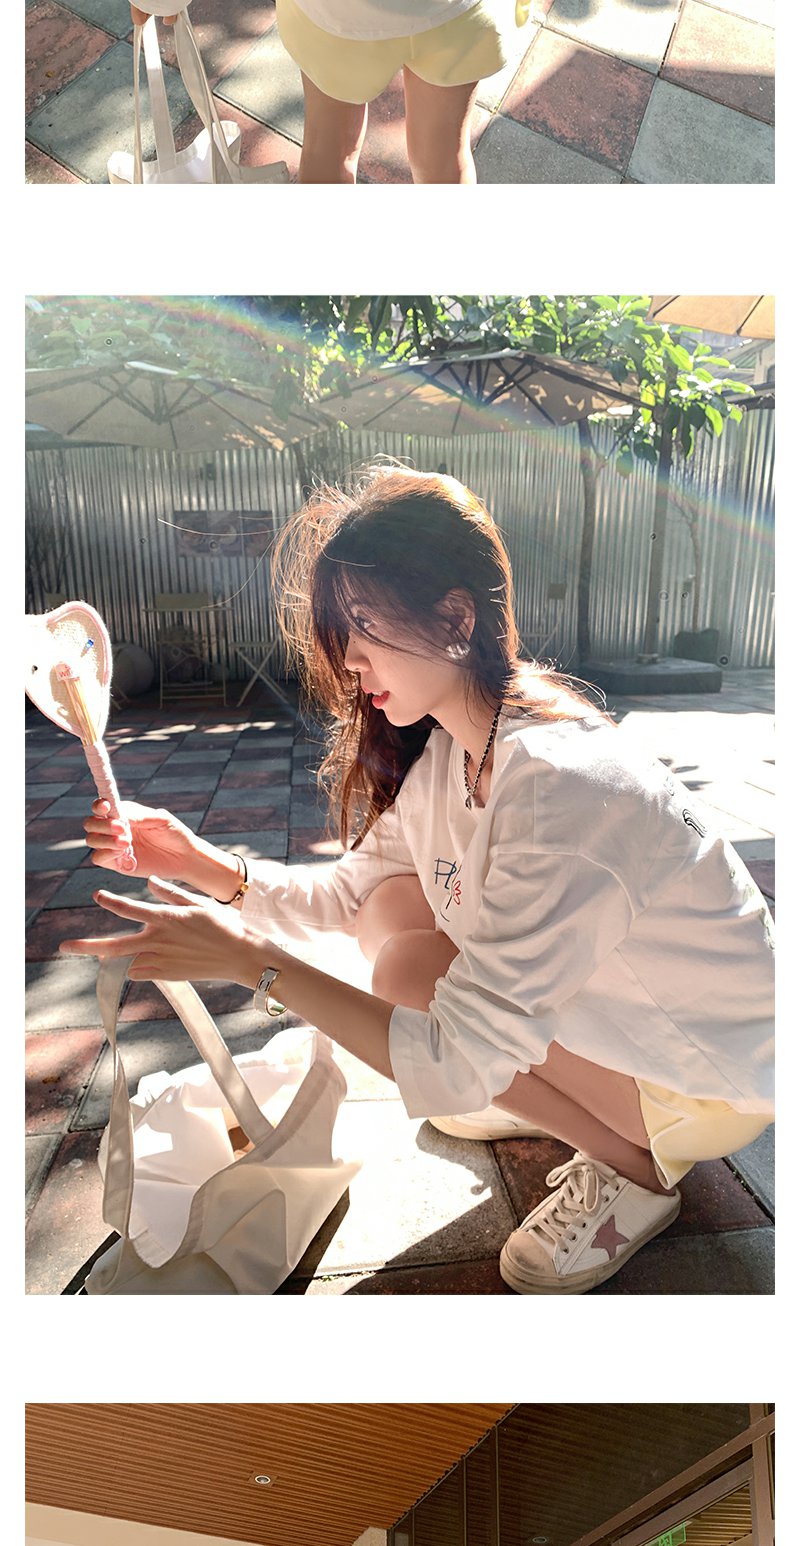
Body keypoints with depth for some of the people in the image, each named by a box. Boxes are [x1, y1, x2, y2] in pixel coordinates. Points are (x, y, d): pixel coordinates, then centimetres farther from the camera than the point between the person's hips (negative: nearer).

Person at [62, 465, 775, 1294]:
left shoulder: (555, 786, -35)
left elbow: (457, 1068, -33)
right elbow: (350, 892, 3)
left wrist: (251, 960, -31)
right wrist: (202, 864, -10)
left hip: (721, 1072, -7)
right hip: (611, 998, 8)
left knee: (412, 974, -22)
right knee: (392, 907, -4)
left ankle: (634, 1171, -1)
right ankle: (545, 1099, 14)